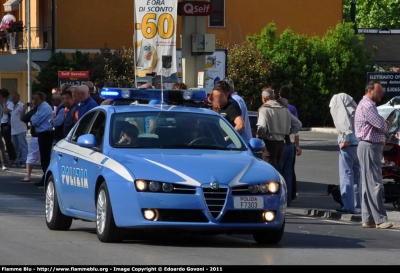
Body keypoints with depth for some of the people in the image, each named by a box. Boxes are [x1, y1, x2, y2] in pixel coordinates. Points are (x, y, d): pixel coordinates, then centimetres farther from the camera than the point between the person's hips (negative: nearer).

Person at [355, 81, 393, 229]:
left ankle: (367, 219, 14)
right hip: (369, 147, -11)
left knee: (368, 184, 11)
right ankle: (380, 219, -14)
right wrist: (387, 125, 4)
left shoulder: (368, 105, 22)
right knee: (374, 184, -12)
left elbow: (383, 126, 19)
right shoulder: (367, 106, -13)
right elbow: (383, 125, -17)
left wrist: (384, 126, -2)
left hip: (373, 147, 11)